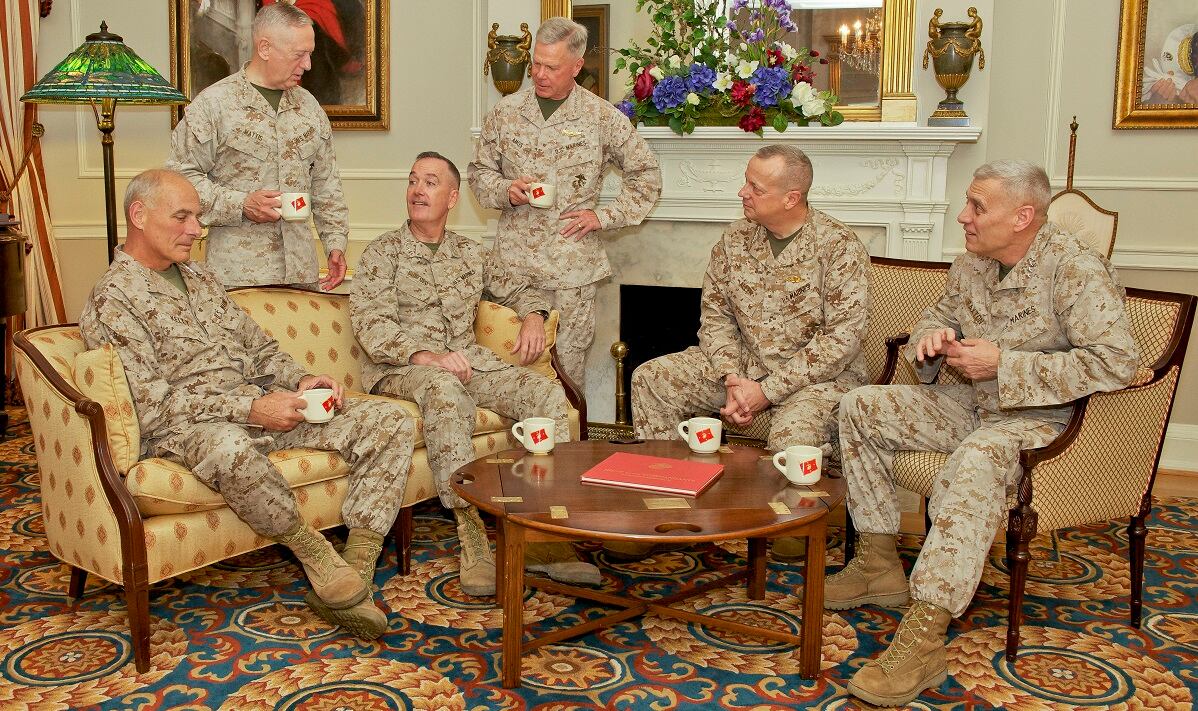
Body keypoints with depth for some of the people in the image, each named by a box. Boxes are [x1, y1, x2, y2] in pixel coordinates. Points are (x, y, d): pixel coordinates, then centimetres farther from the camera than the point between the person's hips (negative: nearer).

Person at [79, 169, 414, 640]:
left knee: (391, 422, -10)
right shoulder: (113, 299, -4)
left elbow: (258, 347, 22)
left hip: (262, 403, 7)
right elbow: (151, 406, -13)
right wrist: (251, 408, -20)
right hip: (184, 426, -7)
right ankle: (316, 553, -21)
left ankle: (354, 571, -19)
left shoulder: (199, 277, 21)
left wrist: (299, 380, 0)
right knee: (228, 449, -45)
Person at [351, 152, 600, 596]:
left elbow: (517, 289, 32)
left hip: (469, 361, 5)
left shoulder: (470, 255, 19)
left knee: (548, 394, -20)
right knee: (445, 389, -41)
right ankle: (471, 531, -41)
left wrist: (533, 316, 6)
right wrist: (425, 355, -24)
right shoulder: (384, 251, 5)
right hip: (402, 368, -5)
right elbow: (369, 322, -8)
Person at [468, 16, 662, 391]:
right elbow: (478, 172, 14)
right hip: (514, 261, 2)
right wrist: (506, 189, -8)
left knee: (569, 357, 4)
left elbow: (647, 174, 6)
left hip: (573, 264, -1)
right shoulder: (505, 112, 6)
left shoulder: (602, 117, 0)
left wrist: (605, 216, -3)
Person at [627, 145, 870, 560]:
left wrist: (767, 390, -22)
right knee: (650, 379, -10)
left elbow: (841, 340, -18)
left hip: (819, 374, -5)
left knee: (793, 434, -38)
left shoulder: (839, 247, -14)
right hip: (743, 364, 6)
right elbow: (715, 313, 5)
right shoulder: (735, 239, 4)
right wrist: (732, 378, -14)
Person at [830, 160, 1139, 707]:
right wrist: (932, 335, -2)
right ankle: (881, 567, 3)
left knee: (976, 459, -40)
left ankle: (924, 637, -39)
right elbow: (942, 313, 25)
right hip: (973, 406, 9)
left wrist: (1004, 363, -26)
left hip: (1042, 420, -8)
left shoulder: (1075, 269, -18)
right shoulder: (972, 264, 6)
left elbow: (1115, 363, -28)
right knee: (861, 407, -1)